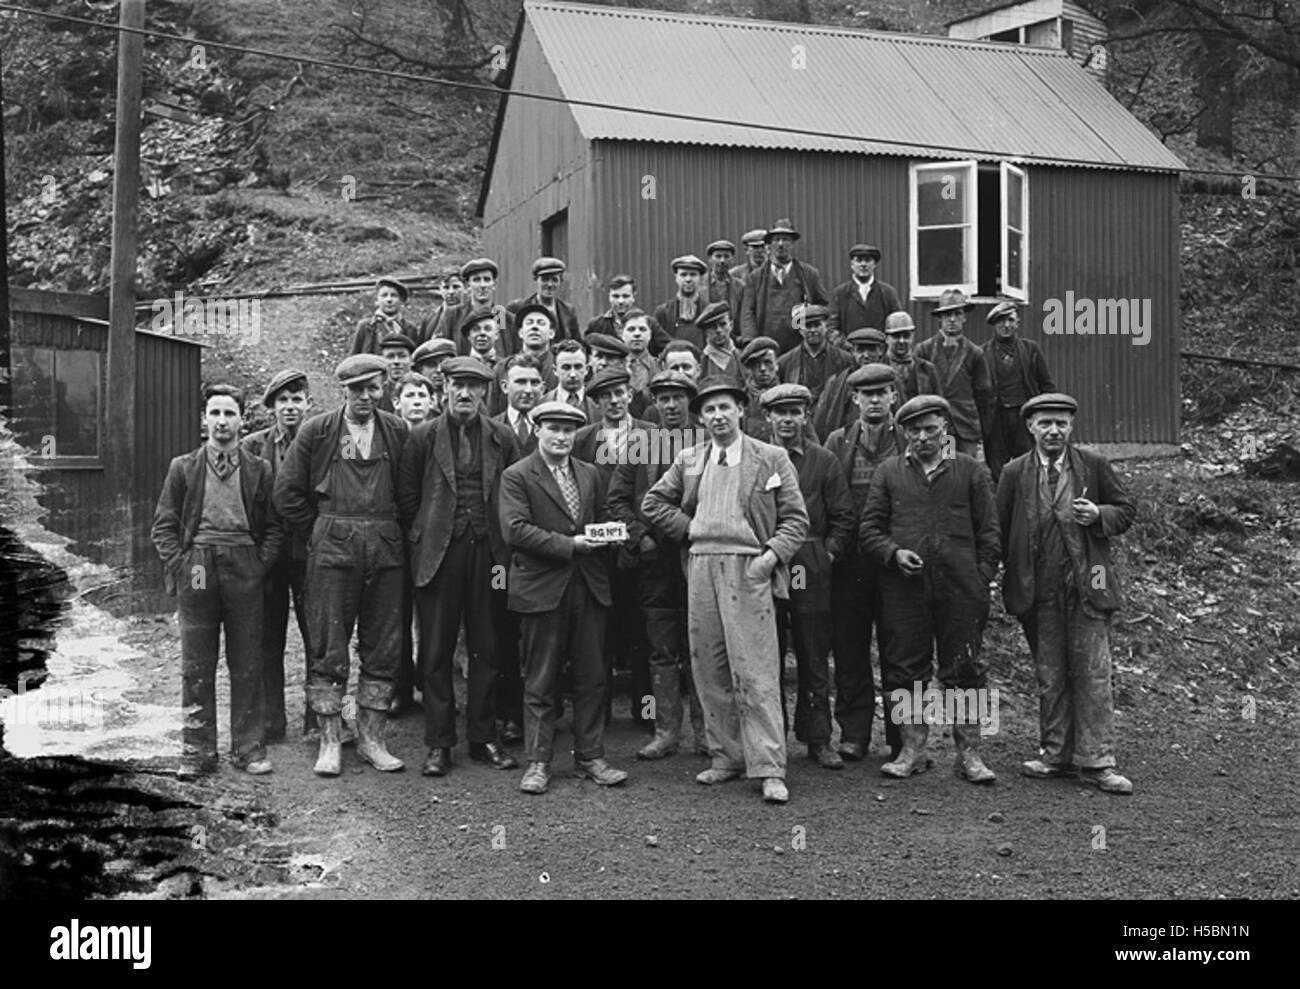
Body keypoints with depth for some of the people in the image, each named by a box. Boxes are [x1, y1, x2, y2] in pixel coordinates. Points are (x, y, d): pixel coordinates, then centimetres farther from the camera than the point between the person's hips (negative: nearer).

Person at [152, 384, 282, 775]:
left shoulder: (259, 470, 9)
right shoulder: (183, 468, 9)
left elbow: (274, 528, 9)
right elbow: (163, 527, 8)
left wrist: (259, 566, -4)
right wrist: (182, 567, -4)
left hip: (245, 571, 0)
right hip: (196, 570, 0)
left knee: (248, 665, 3)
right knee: (196, 666, 3)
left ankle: (249, 747, 12)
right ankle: (197, 752, 12)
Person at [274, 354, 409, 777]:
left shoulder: (397, 431, 7)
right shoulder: (316, 431, 1)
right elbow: (287, 492, 4)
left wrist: (392, 532, 5)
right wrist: (320, 532, 4)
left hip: (386, 549, 2)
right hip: (332, 549, -2)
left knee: (384, 647, 6)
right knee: (328, 647, 1)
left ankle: (372, 738, 17)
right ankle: (330, 741, 10)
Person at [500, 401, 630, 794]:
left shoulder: (590, 475, 15)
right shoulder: (516, 476, -2)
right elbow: (515, 529, -13)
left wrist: (603, 536, 0)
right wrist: (569, 545, -18)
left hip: (589, 586, 5)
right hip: (541, 588, -4)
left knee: (592, 677, 8)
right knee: (539, 682, 4)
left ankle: (590, 757, 19)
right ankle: (538, 762, 13)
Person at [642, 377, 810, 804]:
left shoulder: (772, 458, 4)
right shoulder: (687, 461, 14)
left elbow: (796, 518, 3)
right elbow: (653, 502, 20)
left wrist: (771, 555, -11)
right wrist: (688, 528, 7)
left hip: (748, 569, -4)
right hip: (701, 568, 4)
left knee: (756, 672, -8)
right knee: (709, 670, 7)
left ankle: (769, 770, -4)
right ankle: (726, 757, 18)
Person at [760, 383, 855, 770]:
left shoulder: (824, 463, 8)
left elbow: (844, 518, 7)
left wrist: (827, 553, -3)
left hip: (810, 572, 0)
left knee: (814, 658, 4)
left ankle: (818, 739, 13)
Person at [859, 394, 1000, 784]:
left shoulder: (972, 471, 9)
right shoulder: (888, 473, 10)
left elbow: (989, 533, 8)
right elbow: (868, 529, 9)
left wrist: (981, 580, -1)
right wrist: (893, 553, -9)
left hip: (961, 591, -1)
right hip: (903, 590, 1)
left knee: (966, 671, 2)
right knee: (905, 671, 5)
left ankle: (969, 752, 13)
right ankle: (912, 750, 16)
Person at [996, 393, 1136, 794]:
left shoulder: (1094, 466, 3)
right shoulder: (1014, 473, 4)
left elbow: (1126, 511, 10)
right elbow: (1000, 530, 7)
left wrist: (1098, 515, -11)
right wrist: (1007, 579, 1)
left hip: (1087, 585, -1)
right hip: (1038, 591, 1)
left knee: (1093, 674, -1)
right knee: (1049, 677, 9)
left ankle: (1096, 761, 6)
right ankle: (1055, 753, 20)